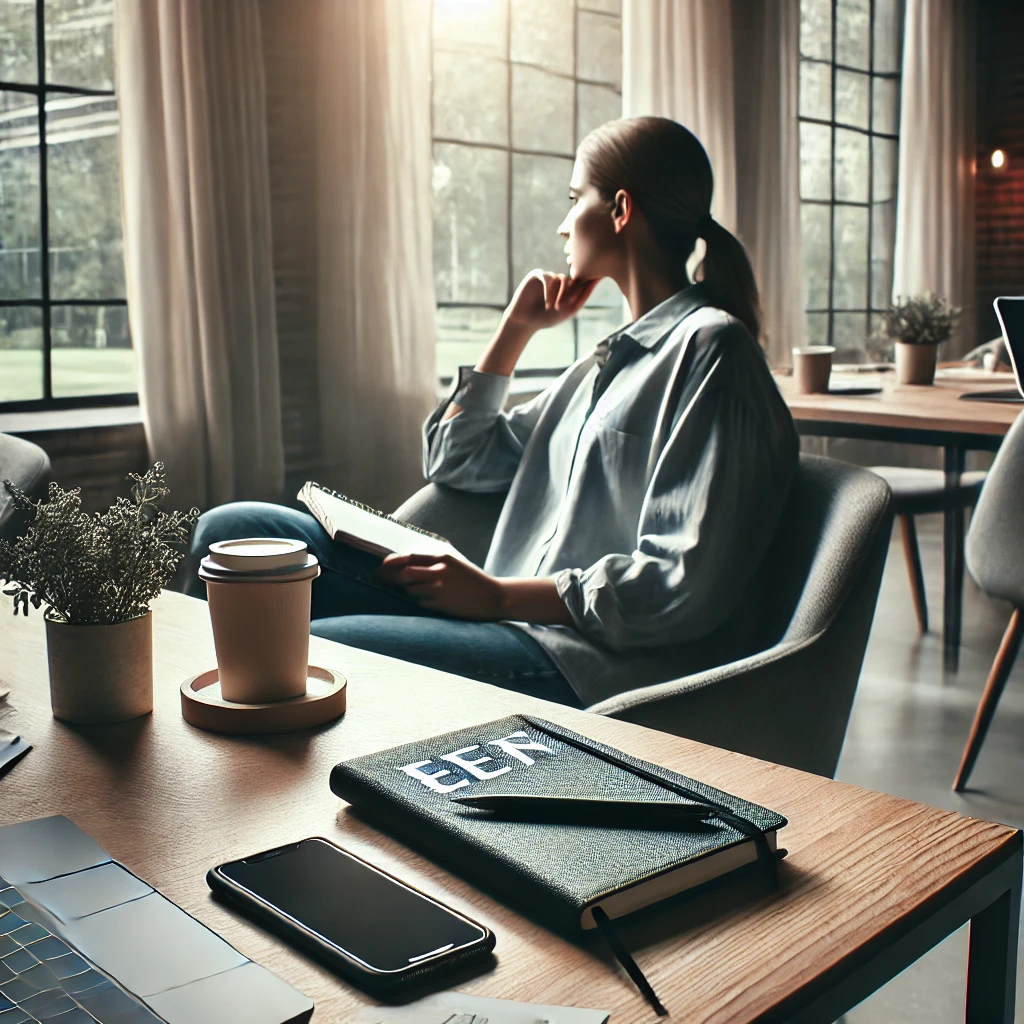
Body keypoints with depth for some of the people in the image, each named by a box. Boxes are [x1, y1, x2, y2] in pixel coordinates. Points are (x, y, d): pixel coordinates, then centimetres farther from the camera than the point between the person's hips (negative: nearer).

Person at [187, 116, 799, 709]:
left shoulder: (711, 348, -7)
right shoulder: (610, 361, 22)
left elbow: (684, 587, -17)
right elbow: (456, 461, 26)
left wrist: (500, 595, -16)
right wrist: (516, 327, 19)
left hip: (592, 665, -9)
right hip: (520, 625, 9)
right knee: (232, 531, 2)